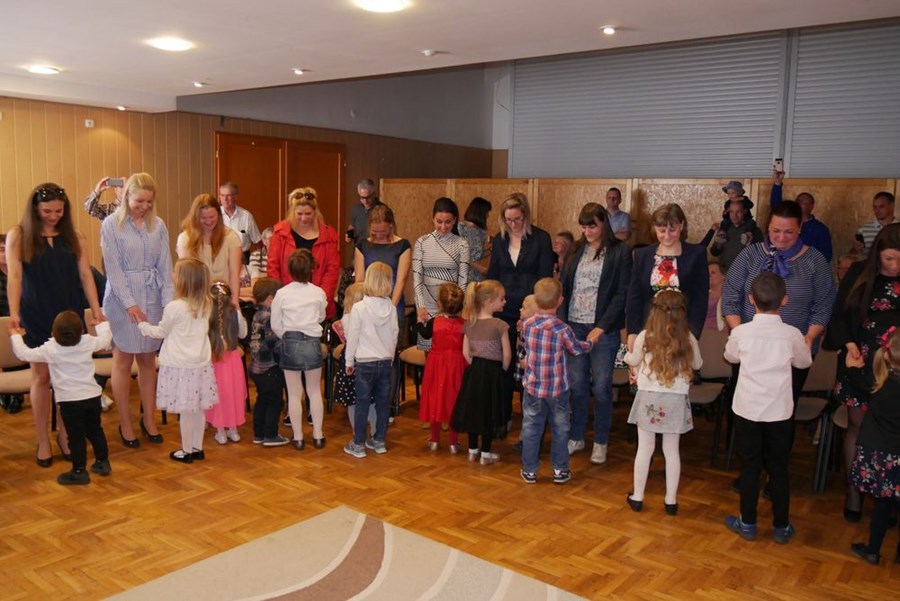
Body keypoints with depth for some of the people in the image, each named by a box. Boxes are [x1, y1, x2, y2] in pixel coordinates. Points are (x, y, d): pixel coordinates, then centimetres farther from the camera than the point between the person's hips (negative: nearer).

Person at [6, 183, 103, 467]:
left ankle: (65, 434, 21)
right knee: (41, 376, 3)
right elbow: (14, 276, -9)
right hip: (36, 316, -2)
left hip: (70, 314, 2)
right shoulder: (18, 236, -1)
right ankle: (43, 441, 16)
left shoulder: (74, 237, 6)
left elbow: (85, 275, 3)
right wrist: (14, 313, -21)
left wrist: (96, 310, -6)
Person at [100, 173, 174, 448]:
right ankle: (125, 424, 15)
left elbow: (165, 266, 4)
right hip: (122, 299, -3)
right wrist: (130, 303, -15)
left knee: (148, 360, 10)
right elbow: (113, 268, -8)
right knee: (123, 361, 5)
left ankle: (149, 419, 21)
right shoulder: (111, 225, -4)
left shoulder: (158, 225, 5)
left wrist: (168, 301, -4)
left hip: (152, 297, 3)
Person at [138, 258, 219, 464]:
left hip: (180, 366, -6)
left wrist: (142, 325, 17)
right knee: (198, 408, 14)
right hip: (201, 363, 6)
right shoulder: (206, 305, 1)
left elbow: (161, 332, -1)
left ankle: (187, 451, 14)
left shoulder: (174, 307, -16)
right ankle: (197, 448, 24)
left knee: (185, 410, 3)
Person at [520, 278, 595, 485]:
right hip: (557, 389, -2)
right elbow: (577, 349, 1)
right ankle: (560, 471, 22)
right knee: (560, 429, 14)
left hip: (532, 386, 2)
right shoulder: (562, 329, -16)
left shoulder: (527, 324, -6)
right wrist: (592, 340, 22)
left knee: (531, 429, 12)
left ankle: (529, 470, 19)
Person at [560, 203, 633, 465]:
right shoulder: (577, 250, 10)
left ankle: (601, 441, 17)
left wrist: (601, 327, -12)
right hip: (574, 325, 3)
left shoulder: (620, 251, -2)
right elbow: (564, 287, 10)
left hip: (604, 328, -3)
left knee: (601, 386, 2)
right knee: (576, 384, 6)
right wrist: (562, 321, -1)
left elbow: (622, 293, -6)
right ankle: (576, 437, 21)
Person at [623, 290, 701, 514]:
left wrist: (628, 356, 32)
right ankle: (671, 500, 19)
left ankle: (637, 497, 19)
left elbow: (634, 361, 10)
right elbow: (697, 364, 12)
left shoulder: (645, 337, -8)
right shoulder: (688, 339, -5)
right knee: (672, 450, 11)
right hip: (676, 399, 1)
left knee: (645, 448, 9)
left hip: (649, 398, -1)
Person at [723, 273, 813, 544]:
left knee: (750, 467, 11)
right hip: (780, 411, 0)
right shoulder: (792, 334, -10)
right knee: (778, 468, 12)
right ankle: (781, 527, 22)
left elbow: (731, 357, 10)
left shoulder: (740, 332, -11)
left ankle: (748, 523, 20)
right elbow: (804, 362, 10)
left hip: (748, 409, 0)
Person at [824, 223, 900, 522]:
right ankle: (853, 490, 21)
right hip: (860, 363, 0)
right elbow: (839, 314, 2)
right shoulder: (860, 273, -3)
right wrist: (850, 345, -12)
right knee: (857, 426, 9)